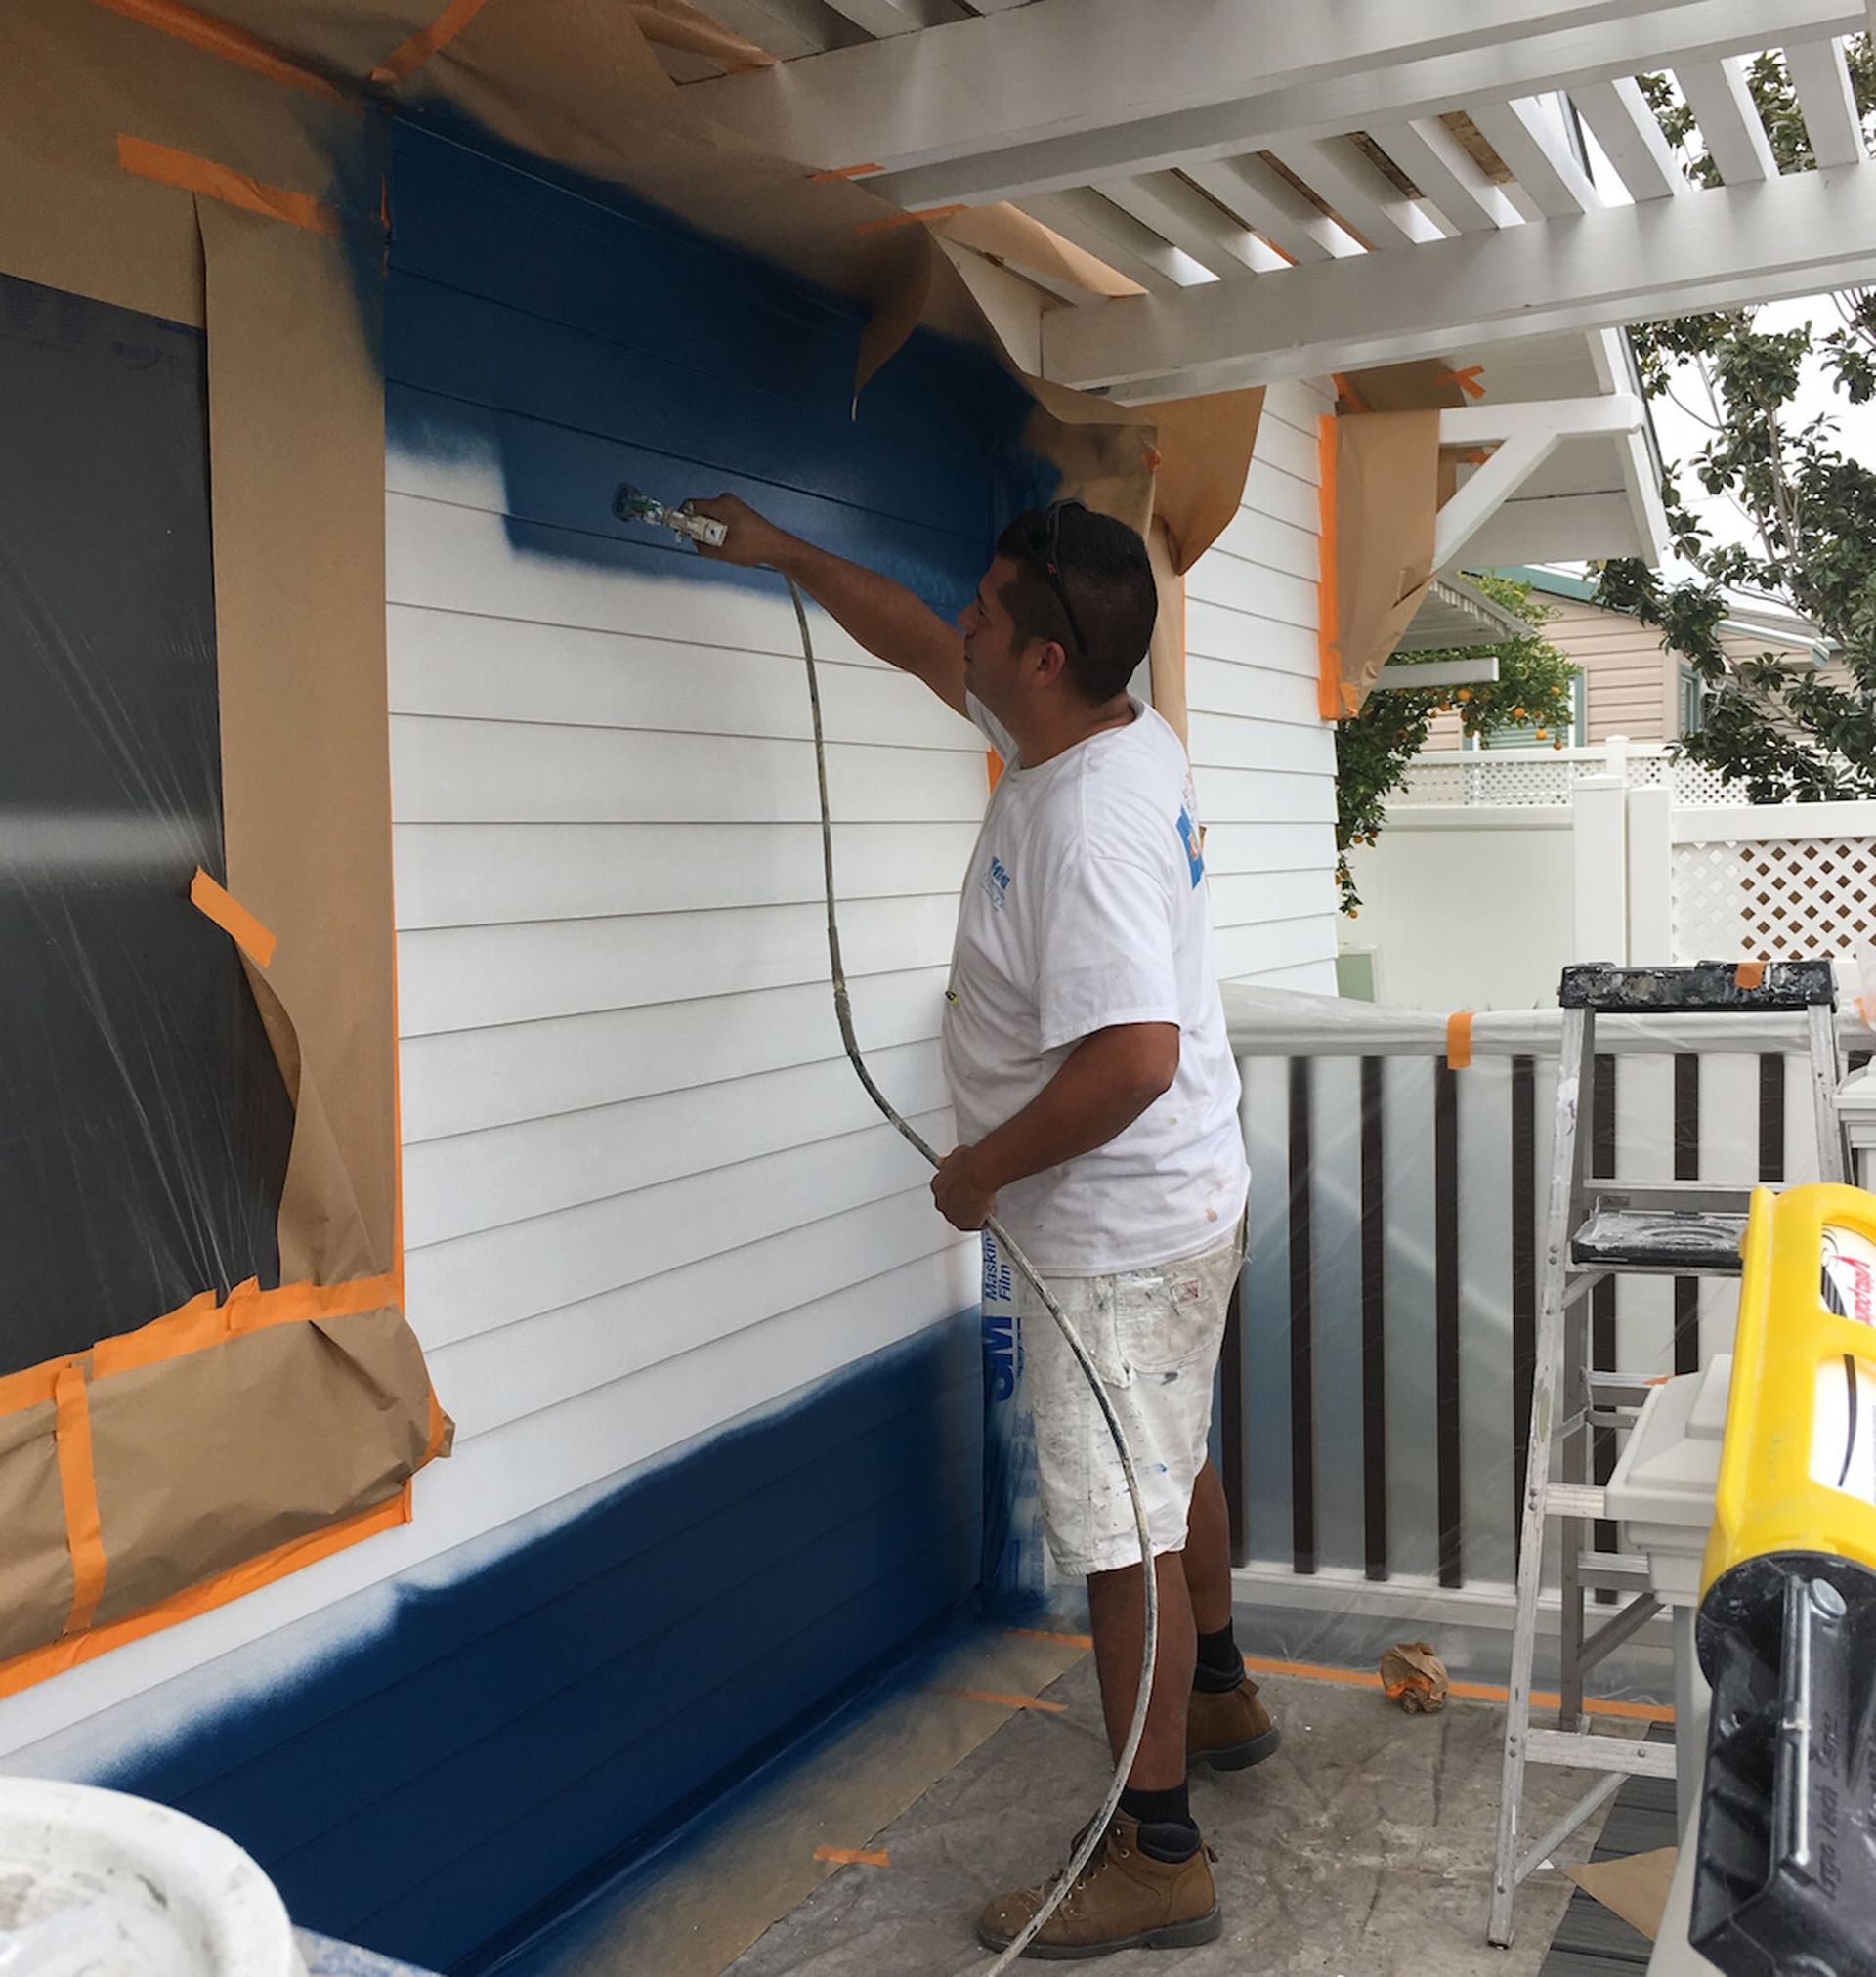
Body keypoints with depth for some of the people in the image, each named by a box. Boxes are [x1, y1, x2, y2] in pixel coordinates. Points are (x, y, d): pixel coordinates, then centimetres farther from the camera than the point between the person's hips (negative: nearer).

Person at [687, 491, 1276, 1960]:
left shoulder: (1086, 823, -29)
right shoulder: (1113, 733, 2)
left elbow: (1133, 1057, -35)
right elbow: (917, 643, 17)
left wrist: (984, 1165, -21)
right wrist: (782, 551, 22)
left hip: (1116, 1233, -10)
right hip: (1189, 1197, 10)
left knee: (1123, 1528, 1)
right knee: (1172, 1466, 27)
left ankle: (1158, 1854, 15)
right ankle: (1219, 1696, 49)